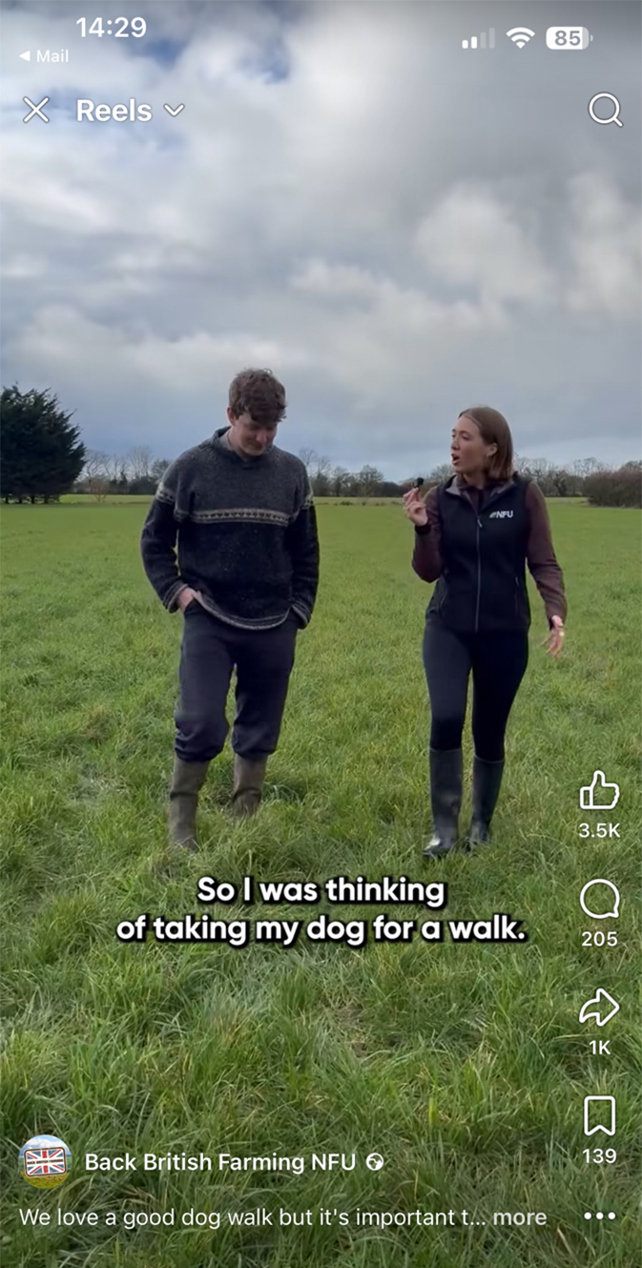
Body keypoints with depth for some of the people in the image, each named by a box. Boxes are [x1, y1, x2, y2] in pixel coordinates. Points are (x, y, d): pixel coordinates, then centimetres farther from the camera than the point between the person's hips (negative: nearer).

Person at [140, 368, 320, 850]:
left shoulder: (291, 472, 2)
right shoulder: (191, 467, -4)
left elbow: (306, 551, 11)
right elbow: (154, 540, 6)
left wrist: (300, 610, 6)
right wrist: (176, 592, -5)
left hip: (273, 628, 3)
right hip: (208, 623, -2)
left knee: (260, 731, 10)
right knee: (201, 725, -10)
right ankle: (181, 821, 11)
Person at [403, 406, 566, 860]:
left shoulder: (525, 495, -6)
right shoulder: (440, 498, -1)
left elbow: (544, 562, -5)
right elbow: (429, 572, -4)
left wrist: (556, 612, -21)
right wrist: (422, 529, -21)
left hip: (505, 633, -1)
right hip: (448, 629, 1)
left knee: (489, 733, 8)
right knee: (445, 718, -18)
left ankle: (482, 823, 31)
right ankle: (445, 827, 1)